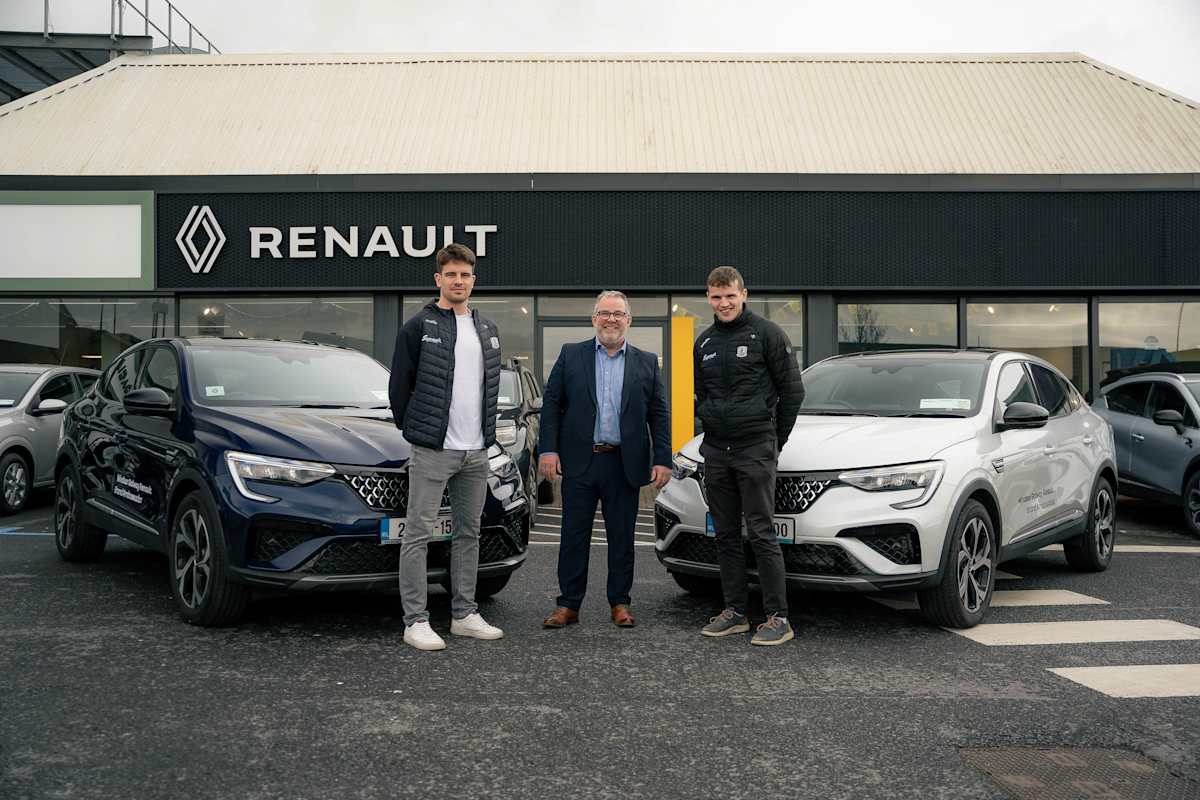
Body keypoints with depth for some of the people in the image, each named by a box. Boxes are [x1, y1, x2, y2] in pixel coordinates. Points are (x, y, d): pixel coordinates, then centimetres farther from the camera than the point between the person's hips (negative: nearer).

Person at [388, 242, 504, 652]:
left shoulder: (487, 329, 13)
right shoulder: (418, 327, -6)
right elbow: (399, 385, -3)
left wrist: (485, 432, 13)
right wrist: (413, 430, 1)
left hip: (477, 450, 6)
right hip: (432, 450, -6)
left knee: (468, 533, 12)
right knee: (418, 534, -3)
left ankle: (464, 614, 22)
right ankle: (415, 621, 3)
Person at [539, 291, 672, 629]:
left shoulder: (647, 363, 8)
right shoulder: (570, 355, 5)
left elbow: (658, 415, 6)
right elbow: (551, 404, 2)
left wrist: (663, 459, -2)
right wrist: (548, 449, -7)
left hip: (624, 464, 1)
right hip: (579, 461, -1)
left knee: (622, 537, 8)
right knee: (574, 535, 5)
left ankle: (620, 602, 20)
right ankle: (568, 604, 13)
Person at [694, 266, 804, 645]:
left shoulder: (766, 333, -4)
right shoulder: (704, 343, 14)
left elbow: (792, 390, -3)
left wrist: (775, 439, 0)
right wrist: (712, 425, 11)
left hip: (756, 450, -6)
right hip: (715, 452, 6)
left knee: (762, 533, -7)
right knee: (726, 535, 10)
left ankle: (778, 618, -2)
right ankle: (734, 612, 18)